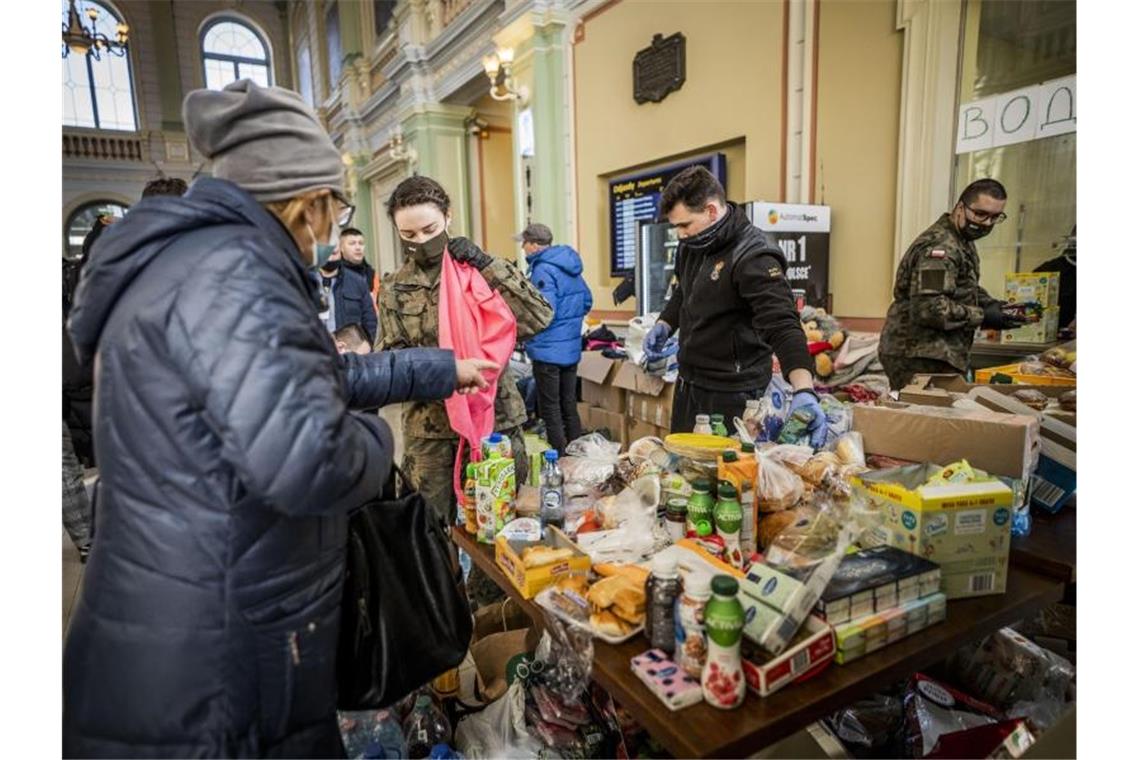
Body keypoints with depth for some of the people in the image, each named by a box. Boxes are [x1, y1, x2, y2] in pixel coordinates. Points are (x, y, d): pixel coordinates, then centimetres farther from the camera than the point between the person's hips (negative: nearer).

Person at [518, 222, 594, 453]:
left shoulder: (543, 270, -17)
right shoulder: (570, 266, 10)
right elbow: (587, 301, 16)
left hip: (548, 350, -8)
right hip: (572, 348, 9)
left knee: (550, 409, 2)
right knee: (569, 405, 16)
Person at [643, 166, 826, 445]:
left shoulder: (754, 258, -22)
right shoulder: (692, 245, 4)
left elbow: (783, 326, -31)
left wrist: (804, 391, -44)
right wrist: (664, 325, 6)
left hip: (731, 394, -8)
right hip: (687, 384, 8)